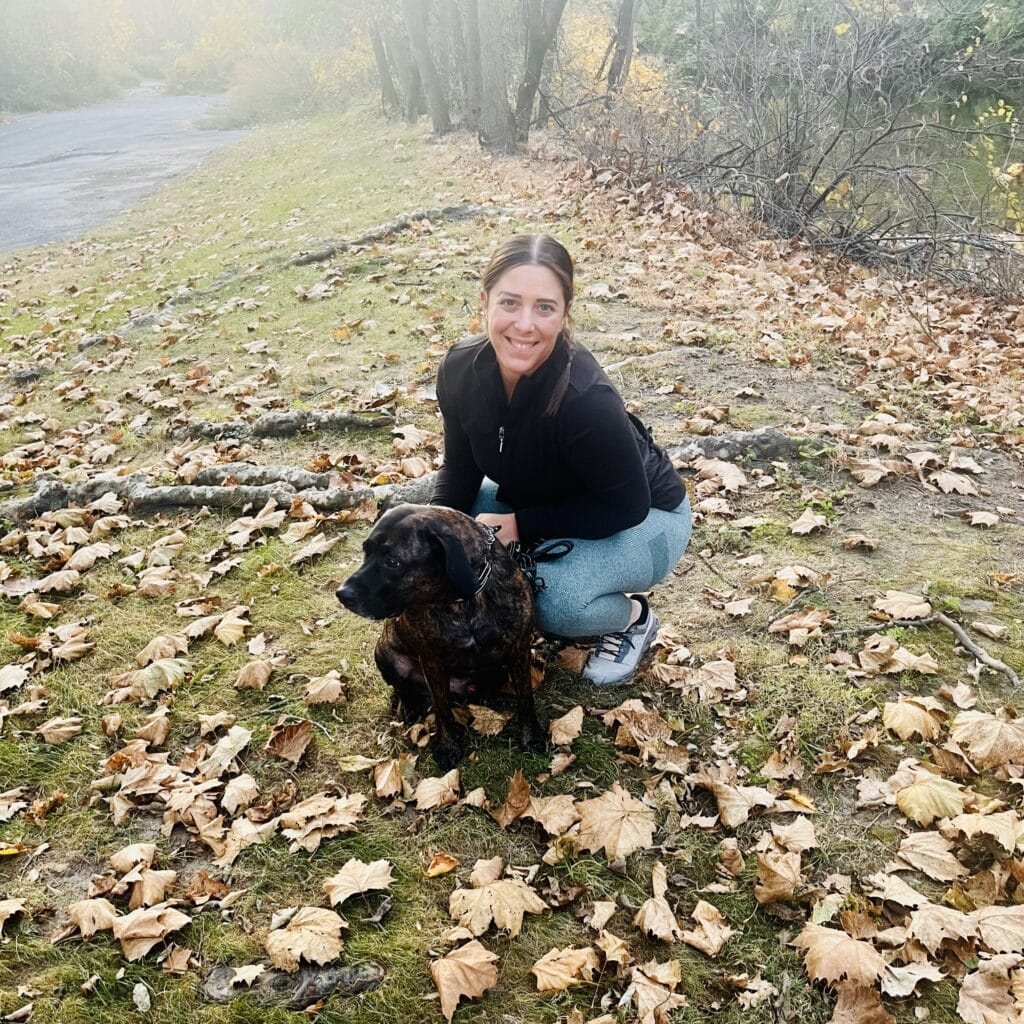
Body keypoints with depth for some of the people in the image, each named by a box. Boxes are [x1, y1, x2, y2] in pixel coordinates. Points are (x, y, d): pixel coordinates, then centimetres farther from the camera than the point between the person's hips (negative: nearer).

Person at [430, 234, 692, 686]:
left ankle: (633, 617, 2)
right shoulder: (461, 368, -19)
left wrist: (520, 526, -26)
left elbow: (626, 505, -26)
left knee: (552, 600, -31)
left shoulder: (585, 398, -37)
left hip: (642, 520, -6)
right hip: (541, 501, 6)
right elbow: (460, 467, -4)